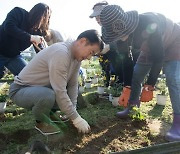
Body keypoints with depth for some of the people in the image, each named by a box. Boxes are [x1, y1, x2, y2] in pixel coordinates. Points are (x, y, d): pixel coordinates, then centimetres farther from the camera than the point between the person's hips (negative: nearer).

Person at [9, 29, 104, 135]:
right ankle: (41, 122, -5)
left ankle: (48, 113, 15)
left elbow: (73, 85, -3)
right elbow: (60, 92, -32)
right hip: (20, 90, -8)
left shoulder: (77, 54, -3)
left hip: (42, 88, 8)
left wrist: (72, 112, -10)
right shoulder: (61, 53, -31)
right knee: (48, 95, -37)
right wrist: (76, 118, -25)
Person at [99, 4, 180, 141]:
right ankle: (132, 107, 18)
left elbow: (158, 56, -35)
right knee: (135, 75, 1)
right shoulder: (121, 32, -21)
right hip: (150, 48, 6)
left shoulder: (149, 25, -42)